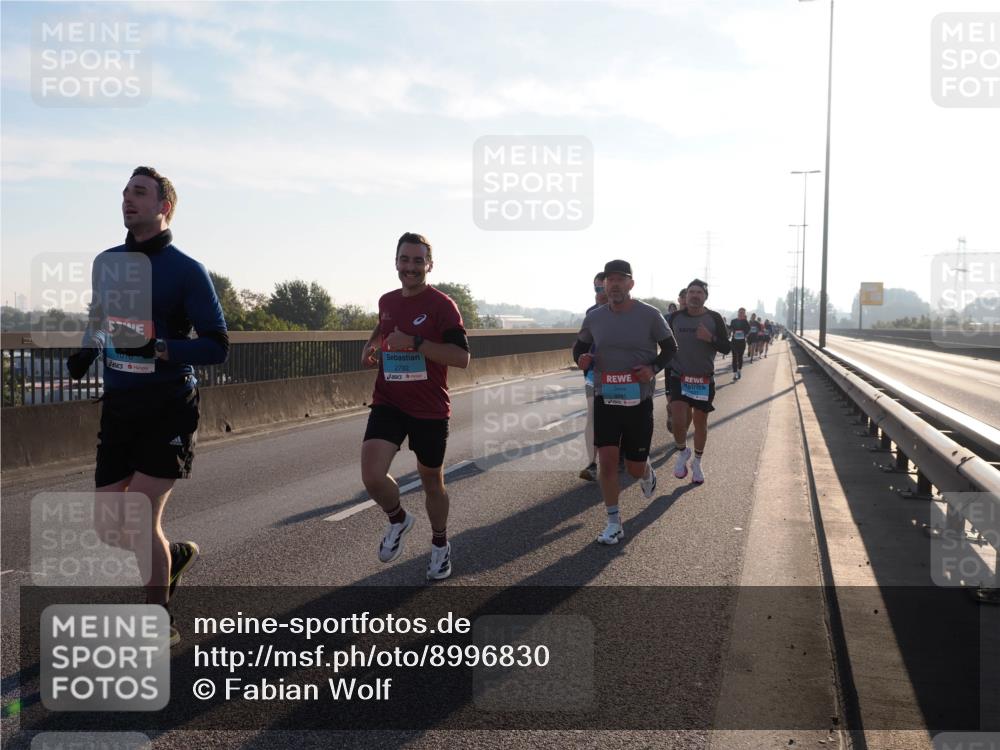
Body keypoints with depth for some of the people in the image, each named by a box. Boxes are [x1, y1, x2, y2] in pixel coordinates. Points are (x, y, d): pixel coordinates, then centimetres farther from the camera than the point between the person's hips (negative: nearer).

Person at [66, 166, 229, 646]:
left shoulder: (186, 270, -9)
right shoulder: (107, 262, 9)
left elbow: (217, 346, -11)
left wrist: (158, 348, -27)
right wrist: (87, 351, 4)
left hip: (168, 412, -6)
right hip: (118, 408, 6)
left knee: (141, 522, -6)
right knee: (109, 527, 6)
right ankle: (176, 555, 37)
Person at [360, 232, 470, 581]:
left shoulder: (442, 304, -10)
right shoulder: (386, 301, 7)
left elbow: (462, 357, -18)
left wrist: (415, 342, -25)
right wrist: (372, 346, 7)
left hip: (429, 409, -3)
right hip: (388, 404, 3)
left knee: (432, 480, 12)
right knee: (372, 476, -17)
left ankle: (440, 544, 38)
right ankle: (398, 520, 16)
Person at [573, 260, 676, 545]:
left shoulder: (649, 315, -7)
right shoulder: (594, 318, 0)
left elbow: (670, 348, 3)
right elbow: (580, 345, 14)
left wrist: (654, 368, -15)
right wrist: (581, 359, -9)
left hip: (639, 400, -1)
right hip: (605, 398, 2)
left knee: (635, 467, 6)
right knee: (607, 460, -8)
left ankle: (646, 470, 46)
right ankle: (614, 523, 5)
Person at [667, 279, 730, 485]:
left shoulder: (714, 318, -3)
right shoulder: (675, 317, -1)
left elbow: (726, 347, -4)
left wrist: (710, 338, -21)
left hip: (704, 379, 0)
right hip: (679, 376, 0)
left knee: (700, 422, 10)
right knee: (679, 421, -15)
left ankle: (697, 463, 30)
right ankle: (682, 452, 15)